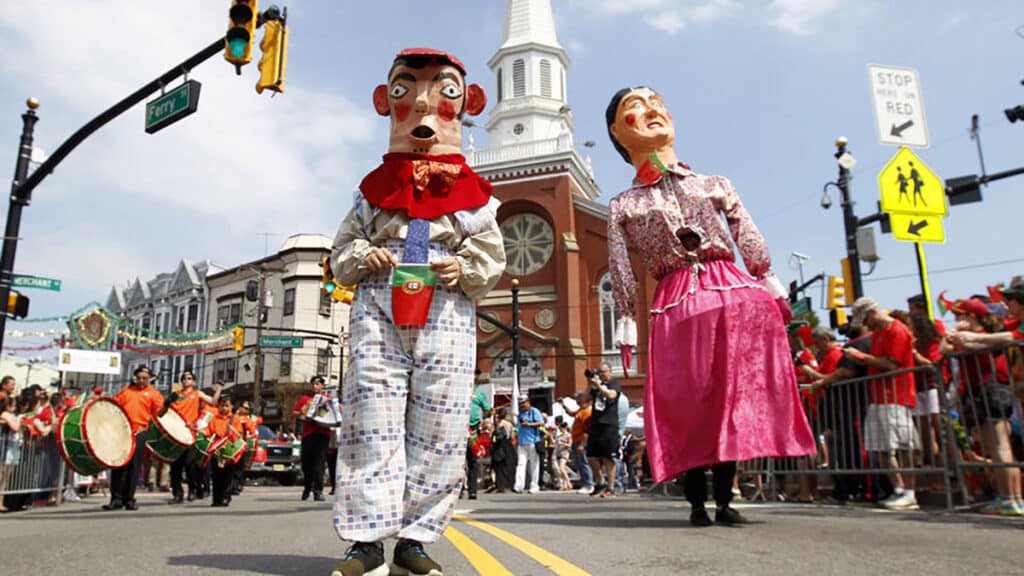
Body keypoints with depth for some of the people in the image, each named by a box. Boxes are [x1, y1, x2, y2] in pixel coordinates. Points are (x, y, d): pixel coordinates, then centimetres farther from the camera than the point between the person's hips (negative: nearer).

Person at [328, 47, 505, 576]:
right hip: (378, 312, 1)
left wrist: (463, 268, -9)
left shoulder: (472, 199, 12)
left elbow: (492, 260, 11)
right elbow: (341, 251, 18)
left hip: (447, 317, 0)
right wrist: (362, 256, -4)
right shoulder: (373, 192, 15)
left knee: (438, 431, -1)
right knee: (371, 423, -4)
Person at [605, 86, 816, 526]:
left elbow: (750, 241, 13)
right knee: (687, 402, -2)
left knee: (733, 394, 1)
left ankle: (724, 498, 12)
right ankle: (697, 500, 9)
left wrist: (772, 289, 6)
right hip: (675, 305, -2)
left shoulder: (714, 185, 16)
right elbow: (620, 271, 5)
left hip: (734, 294, 2)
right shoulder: (623, 206, 9)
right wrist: (626, 326, -1)